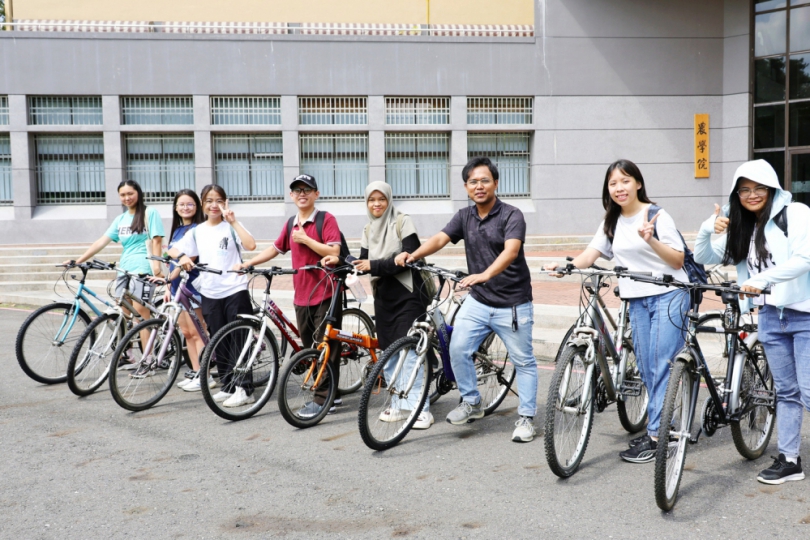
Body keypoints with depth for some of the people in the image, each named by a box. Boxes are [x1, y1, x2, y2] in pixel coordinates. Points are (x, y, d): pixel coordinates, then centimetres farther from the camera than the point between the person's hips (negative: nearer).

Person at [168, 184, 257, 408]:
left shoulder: (231, 226, -1)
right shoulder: (197, 232, 11)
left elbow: (250, 245, -18)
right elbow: (173, 251, 14)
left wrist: (233, 221, -19)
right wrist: (183, 257, -7)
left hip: (235, 290, -5)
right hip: (210, 294, 5)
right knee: (219, 344, 10)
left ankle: (244, 389, 3)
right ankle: (227, 386, 20)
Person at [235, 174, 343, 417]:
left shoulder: (326, 219, -6)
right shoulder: (291, 224, 12)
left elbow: (334, 252, -16)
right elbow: (275, 249, 22)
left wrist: (305, 239, -15)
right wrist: (247, 264, 16)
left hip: (326, 294, -7)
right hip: (302, 296, 7)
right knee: (310, 349, 10)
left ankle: (323, 399, 3)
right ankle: (330, 394, 21)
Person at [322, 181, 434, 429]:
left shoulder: (402, 222, -7)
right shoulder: (369, 230, 13)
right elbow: (365, 262, 11)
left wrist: (375, 266, -20)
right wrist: (340, 261, -5)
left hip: (407, 296, -7)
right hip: (383, 297, 7)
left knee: (409, 353, -11)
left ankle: (421, 409, -4)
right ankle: (399, 405, 19)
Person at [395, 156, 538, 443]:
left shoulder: (511, 215, -11)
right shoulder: (465, 217, 5)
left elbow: (511, 250, -28)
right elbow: (440, 238, -9)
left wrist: (485, 274, -46)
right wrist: (413, 255, -29)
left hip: (512, 303, -4)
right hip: (478, 300, 4)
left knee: (523, 361, 4)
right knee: (458, 349, -6)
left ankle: (526, 418, 18)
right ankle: (471, 402, 14)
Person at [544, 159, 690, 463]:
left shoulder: (656, 215, -7)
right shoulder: (612, 222, 12)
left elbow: (678, 260, -9)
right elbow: (591, 254, 2)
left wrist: (651, 240, -24)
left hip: (668, 295, -6)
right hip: (637, 300, 6)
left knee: (662, 366, -8)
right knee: (646, 368, 9)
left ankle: (656, 436, -6)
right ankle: (662, 425, 21)